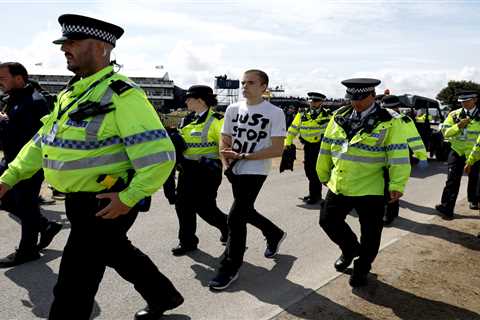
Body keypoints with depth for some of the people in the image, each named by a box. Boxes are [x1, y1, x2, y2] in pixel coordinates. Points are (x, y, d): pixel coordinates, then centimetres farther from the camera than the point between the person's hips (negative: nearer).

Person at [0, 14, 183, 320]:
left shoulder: (122, 94, -19)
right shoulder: (72, 92, 10)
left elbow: (159, 154, -25)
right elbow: (44, 140, 16)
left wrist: (129, 198, -25)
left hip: (108, 203, -9)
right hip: (81, 200, 9)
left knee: (75, 283, 2)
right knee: (118, 253, 24)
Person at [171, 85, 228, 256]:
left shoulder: (216, 120, -12)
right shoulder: (189, 120, 12)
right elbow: (183, 142, 23)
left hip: (206, 170, -8)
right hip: (187, 168, 8)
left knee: (204, 208, -4)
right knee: (183, 204, 7)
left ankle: (227, 226, 25)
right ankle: (187, 241, 21)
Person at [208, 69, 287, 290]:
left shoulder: (274, 113, -9)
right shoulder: (233, 109, 6)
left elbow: (277, 150, -14)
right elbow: (224, 141, 11)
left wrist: (242, 156, -18)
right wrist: (227, 164, -6)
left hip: (255, 171, -6)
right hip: (235, 171, 7)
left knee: (236, 217, -10)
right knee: (245, 212, 19)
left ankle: (230, 268, 7)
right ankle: (274, 234, 46)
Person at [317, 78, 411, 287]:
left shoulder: (389, 122, -10)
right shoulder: (340, 116, 3)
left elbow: (399, 156, -13)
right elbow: (326, 147, 11)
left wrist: (397, 185, -17)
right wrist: (323, 174, 15)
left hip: (371, 189, -4)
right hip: (339, 186, 4)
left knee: (370, 233, 9)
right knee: (328, 221, 13)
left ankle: (362, 268, 33)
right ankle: (350, 249, 40)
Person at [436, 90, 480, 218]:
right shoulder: (454, 115, 0)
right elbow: (445, 132, -4)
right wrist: (458, 125, -18)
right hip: (457, 151, 0)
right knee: (452, 181, -6)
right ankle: (447, 208, -7)